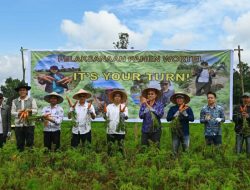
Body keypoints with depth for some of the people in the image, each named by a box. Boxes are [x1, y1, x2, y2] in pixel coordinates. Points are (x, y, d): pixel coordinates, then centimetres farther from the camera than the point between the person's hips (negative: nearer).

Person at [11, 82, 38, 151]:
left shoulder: (32, 100, 6)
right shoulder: (15, 101, 10)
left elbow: (36, 110, 2)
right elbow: (12, 112, 5)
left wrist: (29, 110, -17)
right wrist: (18, 113, -14)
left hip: (29, 124, -1)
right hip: (18, 125, 2)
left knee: (30, 143, 2)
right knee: (19, 143, 7)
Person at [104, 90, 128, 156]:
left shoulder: (124, 107, 2)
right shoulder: (109, 106, 5)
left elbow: (126, 117, -13)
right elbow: (106, 117, -2)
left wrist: (122, 112, -32)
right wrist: (105, 113, -23)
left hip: (120, 131, -1)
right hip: (110, 131, 1)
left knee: (121, 147, 6)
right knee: (109, 147, 10)